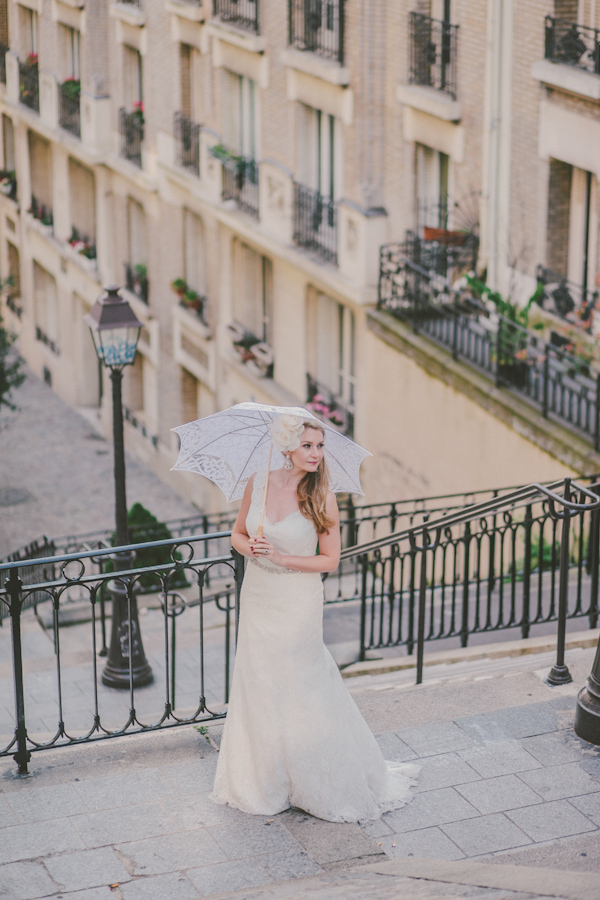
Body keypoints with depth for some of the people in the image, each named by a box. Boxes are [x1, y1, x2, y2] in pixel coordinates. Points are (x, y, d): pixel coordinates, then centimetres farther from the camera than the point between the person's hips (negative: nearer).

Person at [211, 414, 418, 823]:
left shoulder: (322, 496, -12)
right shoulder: (258, 483, -3)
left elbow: (331, 559, -9)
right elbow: (238, 533, 9)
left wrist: (281, 557, -19)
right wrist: (250, 548, -13)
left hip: (298, 603, -4)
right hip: (258, 600, 4)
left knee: (300, 691, 3)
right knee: (258, 688, 12)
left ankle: (324, 784, 19)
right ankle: (263, 781, 29)